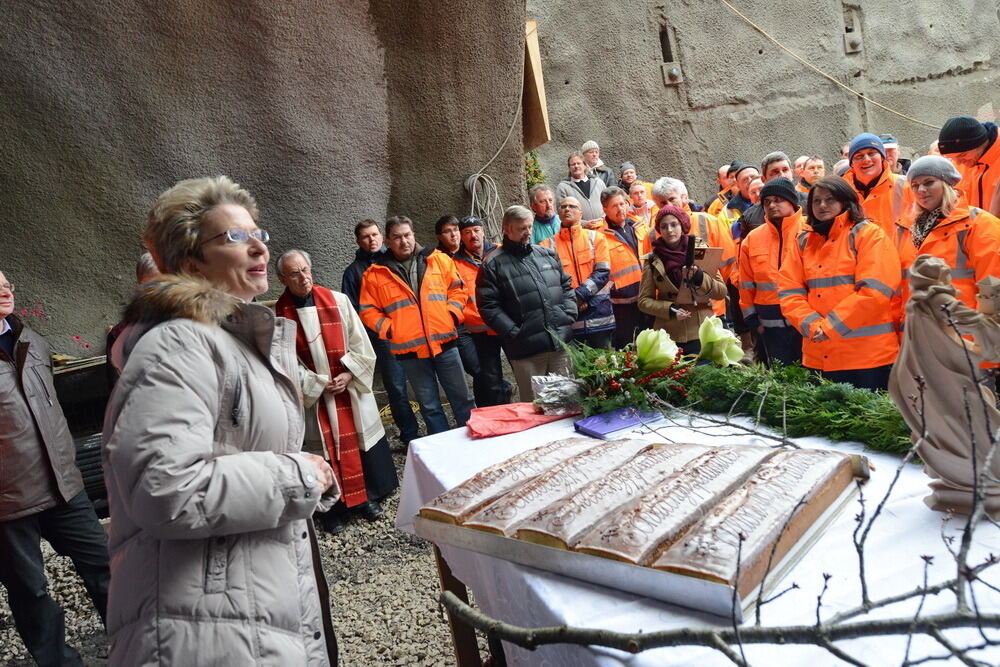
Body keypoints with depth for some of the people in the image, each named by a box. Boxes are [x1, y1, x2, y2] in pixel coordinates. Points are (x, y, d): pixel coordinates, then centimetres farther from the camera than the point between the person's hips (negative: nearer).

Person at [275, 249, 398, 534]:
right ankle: (332, 508, 21)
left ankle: (367, 497, 27)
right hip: (313, 395, -1)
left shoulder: (337, 300, -2)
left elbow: (359, 342, 0)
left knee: (359, 440, 9)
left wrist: (349, 375, -10)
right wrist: (319, 384, -11)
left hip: (352, 388, 2)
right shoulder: (279, 314, -6)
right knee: (325, 449, 6)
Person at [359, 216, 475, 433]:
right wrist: (388, 328, -8)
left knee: (462, 398, 10)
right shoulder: (375, 274, 3)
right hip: (409, 349, 0)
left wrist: (452, 314, -4)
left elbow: (457, 289, 11)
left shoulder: (439, 259, 5)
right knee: (429, 406, 11)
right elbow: (368, 310, 5)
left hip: (444, 342, 1)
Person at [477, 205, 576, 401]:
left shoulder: (547, 254, 14)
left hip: (561, 342, 5)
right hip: (526, 350, -4)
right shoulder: (493, 264, -2)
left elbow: (566, 287, 19)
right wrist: (514, 333, -13)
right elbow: (488, 306, -7)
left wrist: (569, 316, 4)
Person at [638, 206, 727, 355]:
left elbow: (722, 292, 2)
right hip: (669, 336, 0)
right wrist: (669, 309, -11)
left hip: (701, 332, 0)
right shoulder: (653, 260, 4)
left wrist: (699, 278, -15)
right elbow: (644, 300, 5)